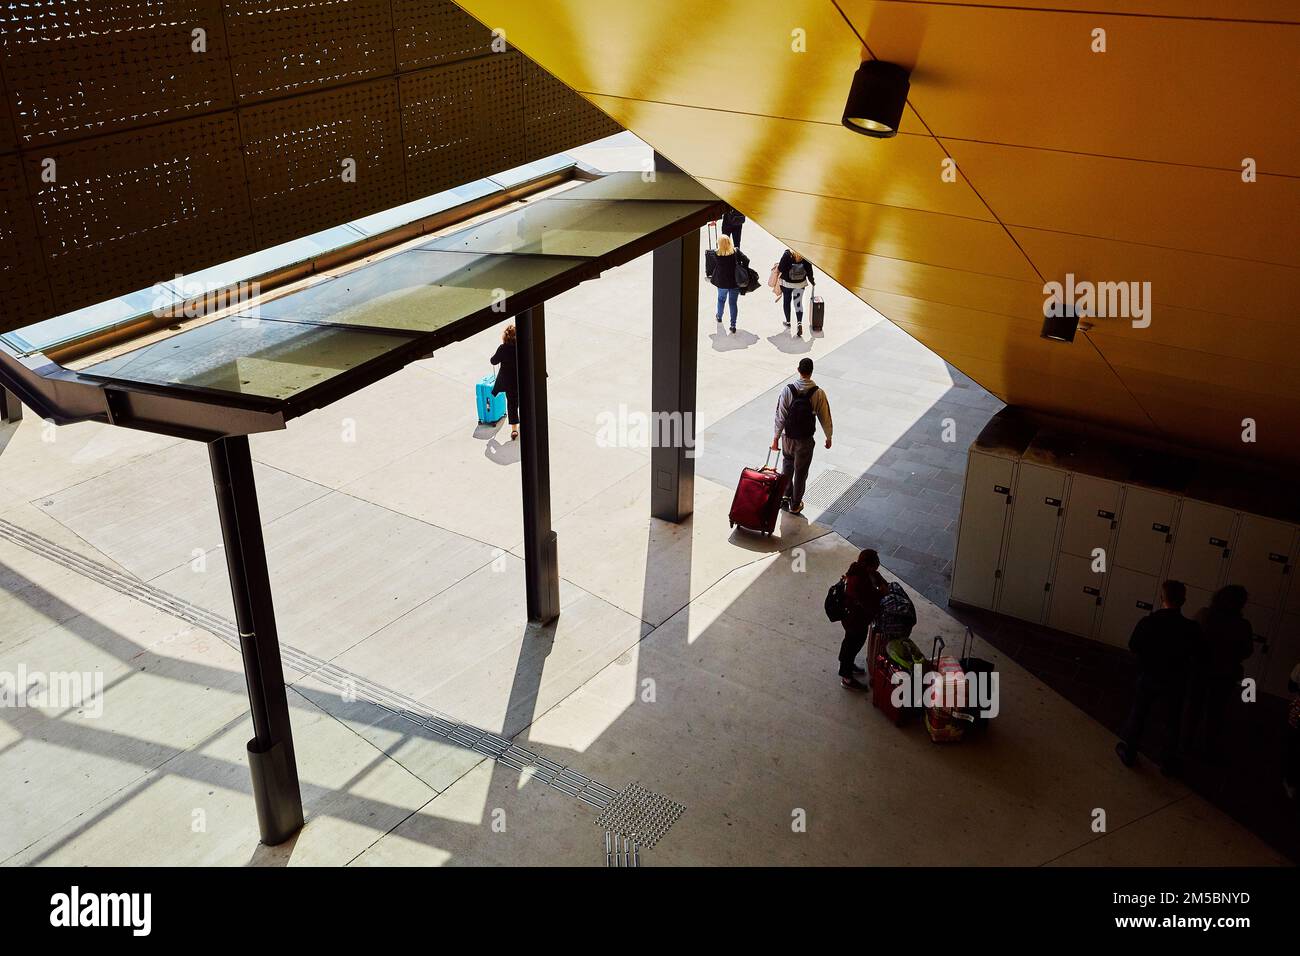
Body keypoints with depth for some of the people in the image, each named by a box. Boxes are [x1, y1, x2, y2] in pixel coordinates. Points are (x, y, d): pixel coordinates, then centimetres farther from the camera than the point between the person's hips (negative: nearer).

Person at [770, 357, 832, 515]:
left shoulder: (787, 391, -14)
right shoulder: (818, 394, -15)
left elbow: (780, 417, -11)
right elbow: (825, 418, -5)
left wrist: (776, 438, -1)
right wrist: (829, 437, 10)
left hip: (788, 437, 1)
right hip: (806, 440, -1)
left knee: (787, 466, 26)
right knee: (801, 471, 13)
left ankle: (785, 497, 32)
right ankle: (795, 505, 24)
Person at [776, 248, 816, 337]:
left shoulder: (787, 254, -19)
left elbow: (780, 268, -14)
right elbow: (809, 271, -5)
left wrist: (777, 267, 9)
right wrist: (812, 281, 12)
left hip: (786, 283, -1)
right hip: (800, 283, 1)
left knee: (786, 301, 19)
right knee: (798, 303, 7)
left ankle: (788, 322, 31)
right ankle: (800, 323, -12)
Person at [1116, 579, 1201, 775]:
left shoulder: (1147, 622, -18)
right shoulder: (1191, 628, -19)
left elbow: (1133, 647, -7)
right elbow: (1196, 655, -7)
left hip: (1148, 676, 0)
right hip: (1175, 681, 0)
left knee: (1137, 715, 18)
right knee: (1172, 722, 16)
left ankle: (1128, 753, 28)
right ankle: (1168, 763, 26)